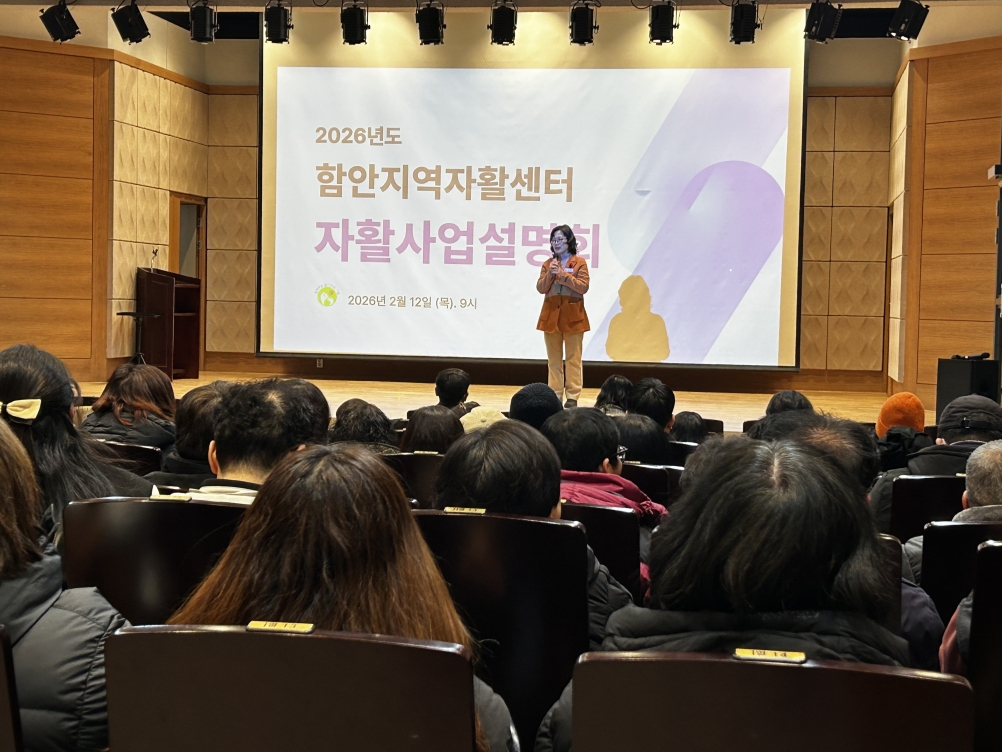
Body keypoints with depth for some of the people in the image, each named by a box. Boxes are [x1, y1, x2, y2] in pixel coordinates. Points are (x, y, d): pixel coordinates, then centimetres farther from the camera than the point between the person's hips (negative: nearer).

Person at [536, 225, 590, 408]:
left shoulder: (579, 262, 0)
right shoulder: (548, 264, 10)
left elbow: (583, 287, -10)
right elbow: (540, 288, 4)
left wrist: (563, 275, -16)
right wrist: (550, 274, -12)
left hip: (572, 315, -4)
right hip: (551, 314, 4)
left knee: (573, 358, -2)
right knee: (553, 358, 6)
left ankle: (572, 396, 0)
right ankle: (555, 394, 10)